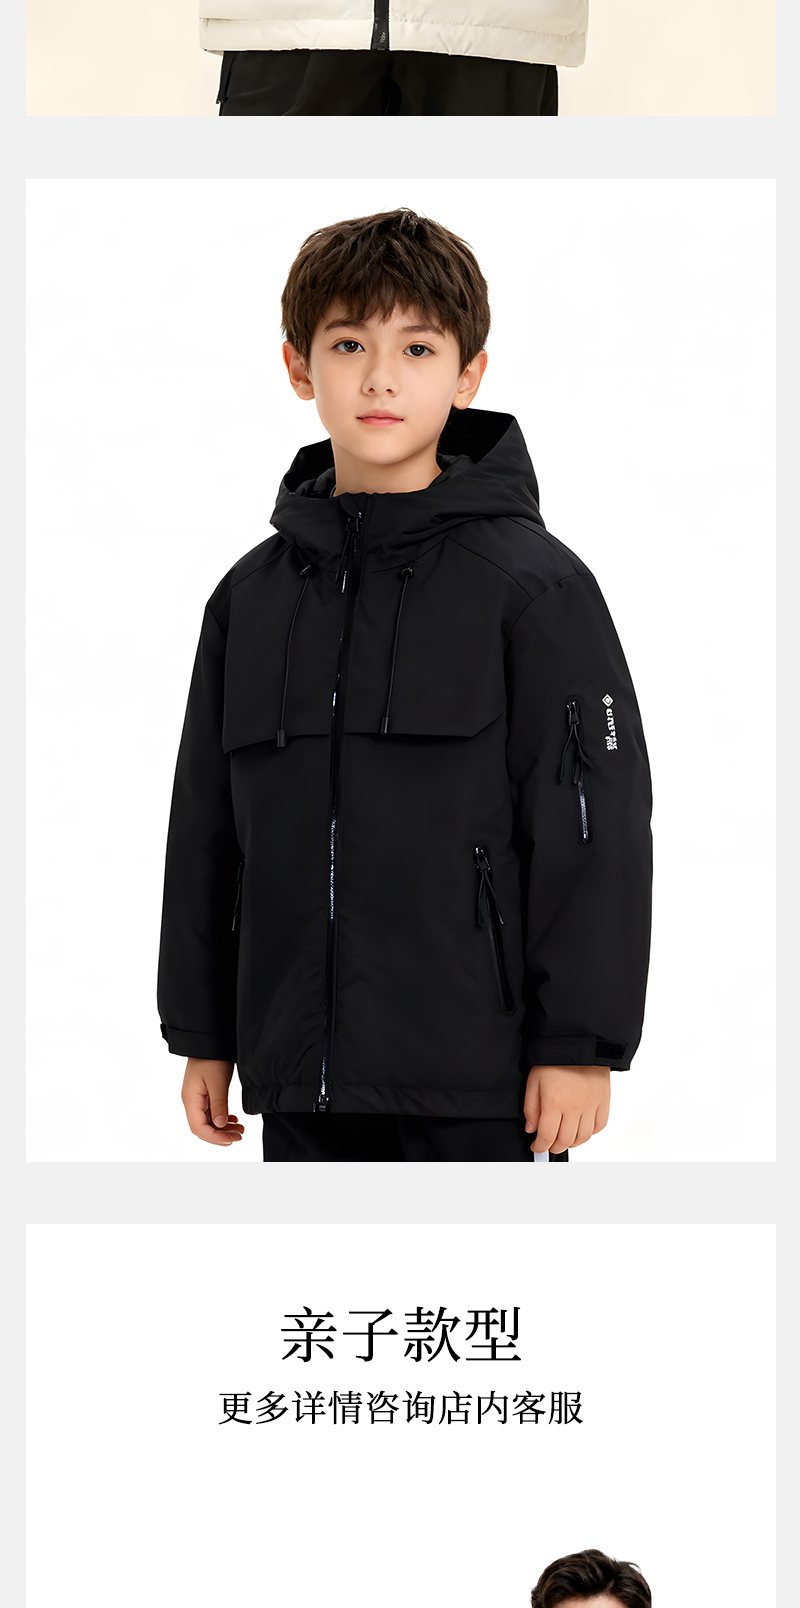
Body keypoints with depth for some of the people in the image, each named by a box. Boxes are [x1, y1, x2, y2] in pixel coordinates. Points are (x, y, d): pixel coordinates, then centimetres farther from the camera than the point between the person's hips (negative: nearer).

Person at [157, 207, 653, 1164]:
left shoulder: (534, 587, -5)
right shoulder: (251, 598, 11)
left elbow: (599, 824, -7)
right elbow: (205, 829, 16)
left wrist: (580, 1044, -12)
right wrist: (201, 1035, 14)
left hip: (480, 1086, -5)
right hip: (303, 1090, 5)